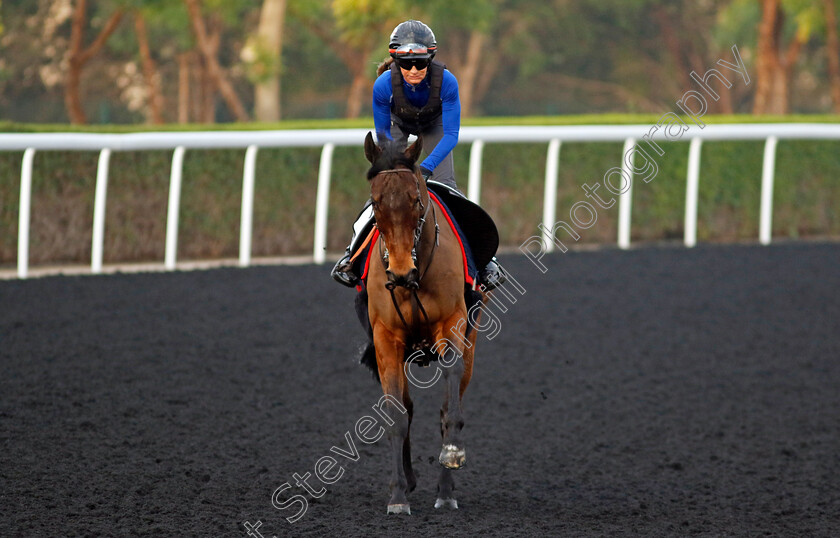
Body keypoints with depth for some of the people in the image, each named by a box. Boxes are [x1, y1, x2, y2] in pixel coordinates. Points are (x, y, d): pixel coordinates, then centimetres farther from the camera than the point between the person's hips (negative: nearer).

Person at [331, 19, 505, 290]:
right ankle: (352, 252, 2)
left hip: (434, 126, 0)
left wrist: (427, 166, -43)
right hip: (398, 125, 0)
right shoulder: (384, 84, -37)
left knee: (445, 185, -10)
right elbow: (382, 135, -21)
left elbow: (451, 134, -32)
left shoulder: (446, 81, -39)